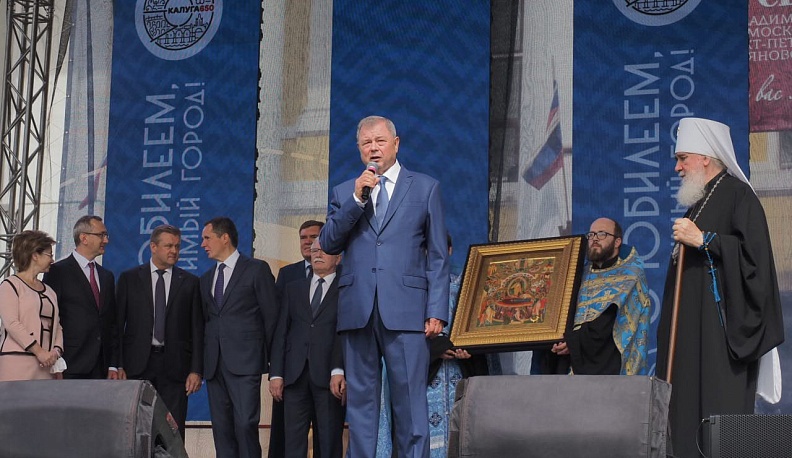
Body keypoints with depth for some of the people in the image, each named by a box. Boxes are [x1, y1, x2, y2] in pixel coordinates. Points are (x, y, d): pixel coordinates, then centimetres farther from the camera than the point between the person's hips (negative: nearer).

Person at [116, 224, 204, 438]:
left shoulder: (189, 282, 8)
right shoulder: (129, 279, 8)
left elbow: (197, 330, 6)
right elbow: (117, 324, 6)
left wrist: (196, 370, -2)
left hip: (174, 366, 0)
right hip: (138, 364, 0)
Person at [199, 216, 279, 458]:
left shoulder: (256, 269, 1)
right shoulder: (206, 279, 19)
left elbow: (271, 315, 1)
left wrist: (267, 354, -1)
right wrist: (203, 360, 9)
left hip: (245, 361, -6)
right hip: (214, 364, 6)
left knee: (245, 424, -14)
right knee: (221, 427, 4)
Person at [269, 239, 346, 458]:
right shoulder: (294, 288, 19)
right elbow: (281, 332, 14)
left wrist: (339, 371, -18)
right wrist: (276, 373, 3)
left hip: (328, 374, -3)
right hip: (295, 374, 3)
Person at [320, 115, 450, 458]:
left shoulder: (425, 188, 11)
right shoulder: (344, 192, 17)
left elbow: (438, 256, 6)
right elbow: (328, 244, 5)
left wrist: (437, 311, -3)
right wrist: (357, 199, -5)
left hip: (405, 310, -2)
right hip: (357, 310, 3)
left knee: (410, 401, -5)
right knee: (360, 400, 4)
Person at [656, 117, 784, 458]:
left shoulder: (737, 195, -6)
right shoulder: (699, 202, 21)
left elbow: (753, 251, -18)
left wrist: (703, 240, -19)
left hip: (720, 324, -9)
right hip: (691, 328, 9)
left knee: (719, 404, -12)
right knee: (689, 404, 3)